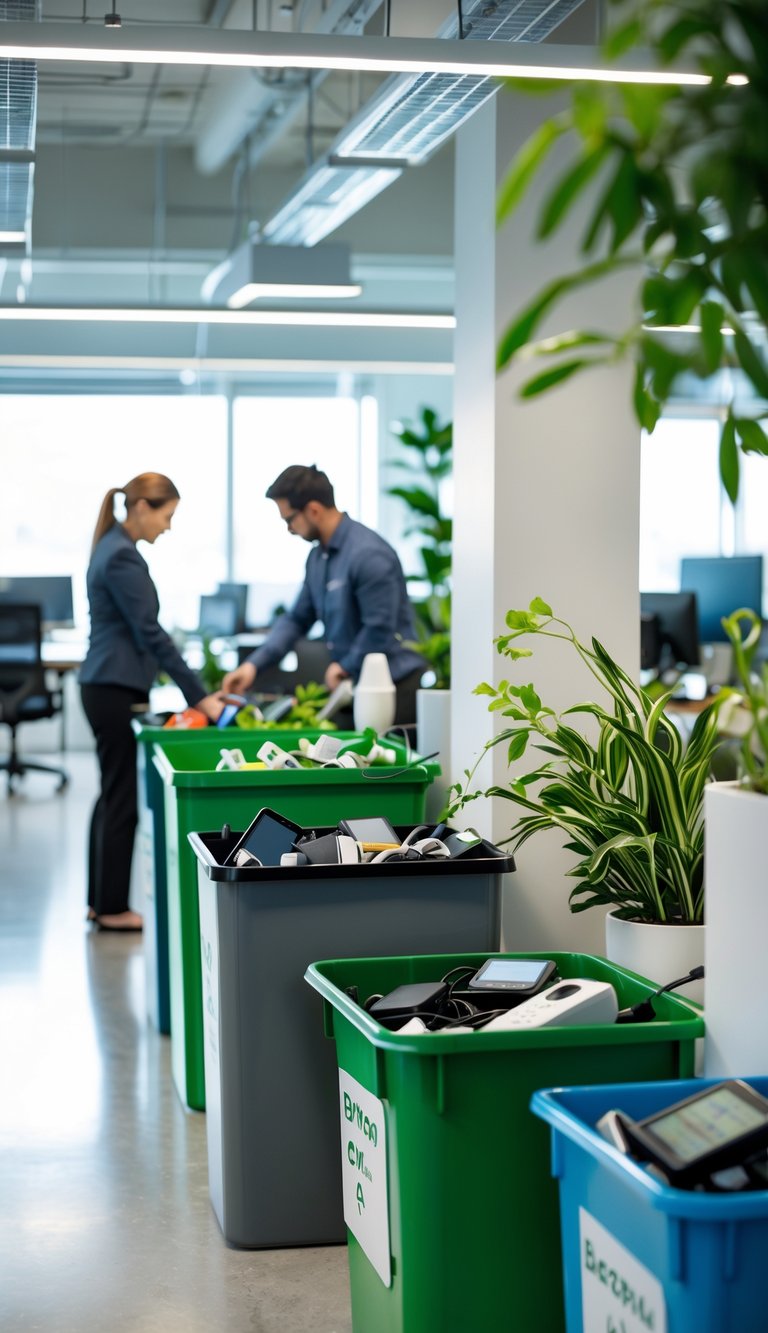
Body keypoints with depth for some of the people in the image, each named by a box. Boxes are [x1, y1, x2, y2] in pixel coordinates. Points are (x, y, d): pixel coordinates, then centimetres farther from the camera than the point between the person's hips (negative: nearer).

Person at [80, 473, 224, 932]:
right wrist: (199, 696, -18)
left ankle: (101, 901, 20)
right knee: (122, 799, -3)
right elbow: (150, 633, -19)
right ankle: (113, 908, 4)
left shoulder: (115, 548, 14)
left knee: (114, 795, 14)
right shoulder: (123, 557, -16)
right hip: (115, 691, -10)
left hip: (108, 687, 10)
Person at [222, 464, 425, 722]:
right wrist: (254, 664, 4)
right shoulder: (318, 557, 10)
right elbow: (297, 619, 14)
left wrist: (344, 666, -7)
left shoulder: (369, 555, -20)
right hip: (353, 684, 8)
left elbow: (380, 629, -22)